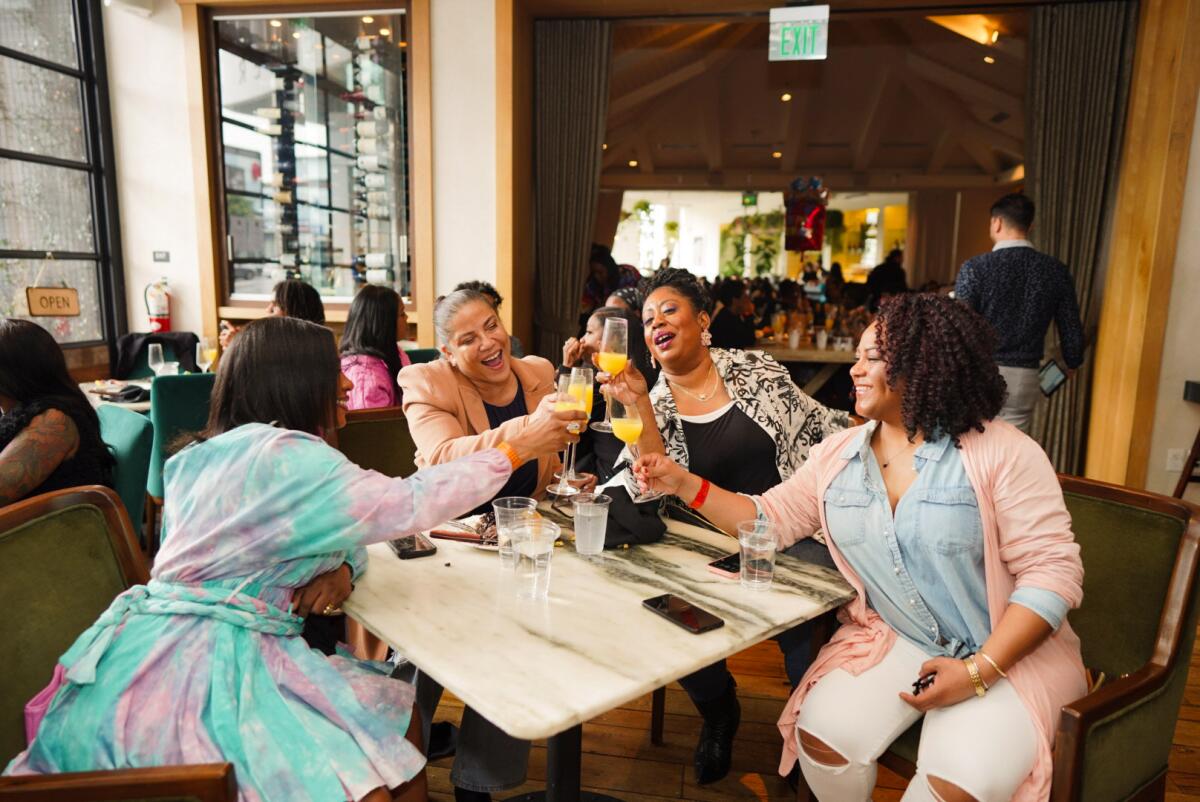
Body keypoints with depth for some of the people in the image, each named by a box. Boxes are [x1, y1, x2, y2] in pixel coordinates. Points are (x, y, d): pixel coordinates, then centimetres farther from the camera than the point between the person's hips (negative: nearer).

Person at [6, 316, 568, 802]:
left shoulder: (206, 454, 13)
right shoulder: (283, 455, -17)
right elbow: (408, 504, -18)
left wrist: (342, 565, -4)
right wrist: (512, 453, -10)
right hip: (195, 674, -9)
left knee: (398, 713, 3)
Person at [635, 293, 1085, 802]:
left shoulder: (1003, 453, -12)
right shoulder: (838, 454, 2)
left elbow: (1053, 570, -13)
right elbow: (770, 520, 4)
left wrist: (980, 669, -21)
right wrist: (686, 484, -8)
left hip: (1009, 653, -3)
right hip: (891, 640, 3)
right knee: (822, 738, -19)